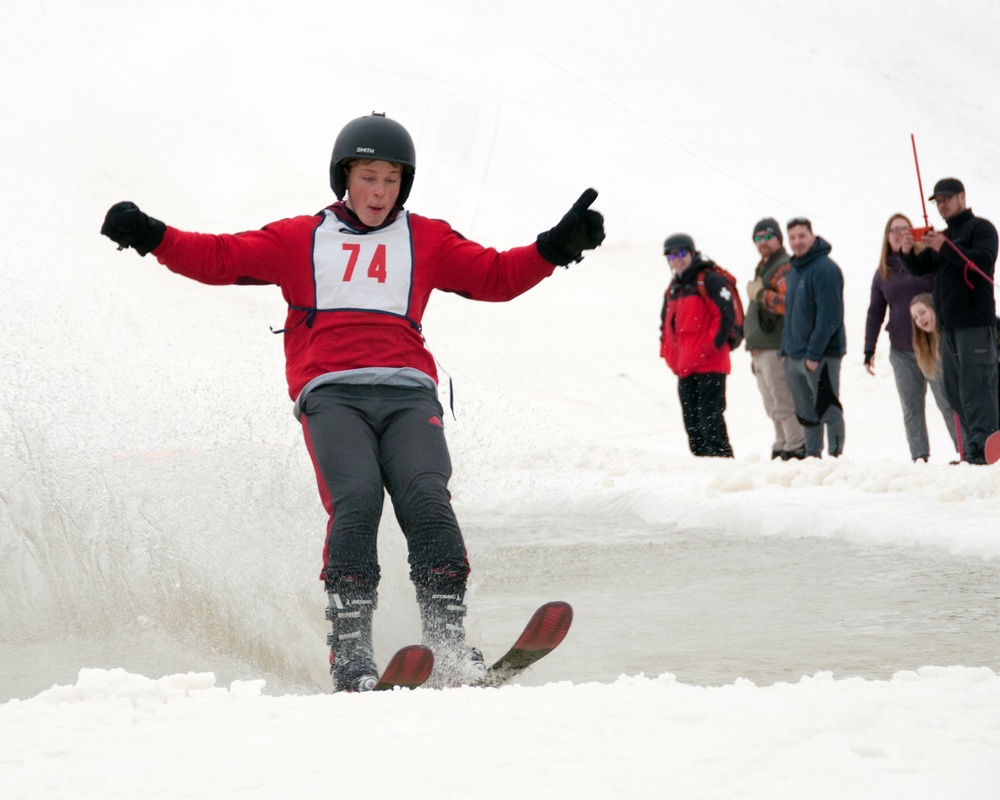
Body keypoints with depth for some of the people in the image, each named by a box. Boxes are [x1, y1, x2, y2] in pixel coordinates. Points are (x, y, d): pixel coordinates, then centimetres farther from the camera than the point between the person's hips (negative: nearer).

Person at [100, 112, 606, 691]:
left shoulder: (426, 240, 24)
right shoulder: (300, 241, 21)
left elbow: (496, 277, 17)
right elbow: (220, 258, 15)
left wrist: (557, 246, 3)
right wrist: (152, 236, 2)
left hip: (408, 393, 1)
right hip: (332, 395, -1)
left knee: (426, 497, -23)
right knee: (355, 499, -25)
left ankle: (450, 646, -28)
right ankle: (351, 653, -26)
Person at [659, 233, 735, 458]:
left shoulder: (710, 281, -5)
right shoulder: (673, 288, 19)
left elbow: (727, 315, -13)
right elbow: (666, 324, 28)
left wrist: (710, 346, -17)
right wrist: (668, 353, 14)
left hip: (709, 365, -8)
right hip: (684, 368, 8)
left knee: (709, 416, -12)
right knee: (691, 420, 8)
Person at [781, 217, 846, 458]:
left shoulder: (825, 269, -13)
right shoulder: (794, 269, 15)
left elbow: (829, 316, -19)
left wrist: (814, 353, -21)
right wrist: (786, 348, 14)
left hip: (821, 356, -9)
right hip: (795, 356, 9)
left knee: (828, 409, -5)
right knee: (806, 413, 12)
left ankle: (835, 454, -2)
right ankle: (812, 456, 19)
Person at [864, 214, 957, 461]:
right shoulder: (882, 273, 11)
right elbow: (875, 313, 15)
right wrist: (869, 350, 10)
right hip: (901, 351, 4)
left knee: (948, 403, -4)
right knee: (911, 408, 3)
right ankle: (919, 457, 4)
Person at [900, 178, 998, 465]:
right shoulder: (942, 236, 23)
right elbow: (920, 268, 16)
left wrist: (945, 248, -27)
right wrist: (907, 253, -6)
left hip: (975, 323, -8)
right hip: (948, 326, 8)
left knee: (974, 388, -15)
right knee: (955, 392, 5)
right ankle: (971, 451, 7)